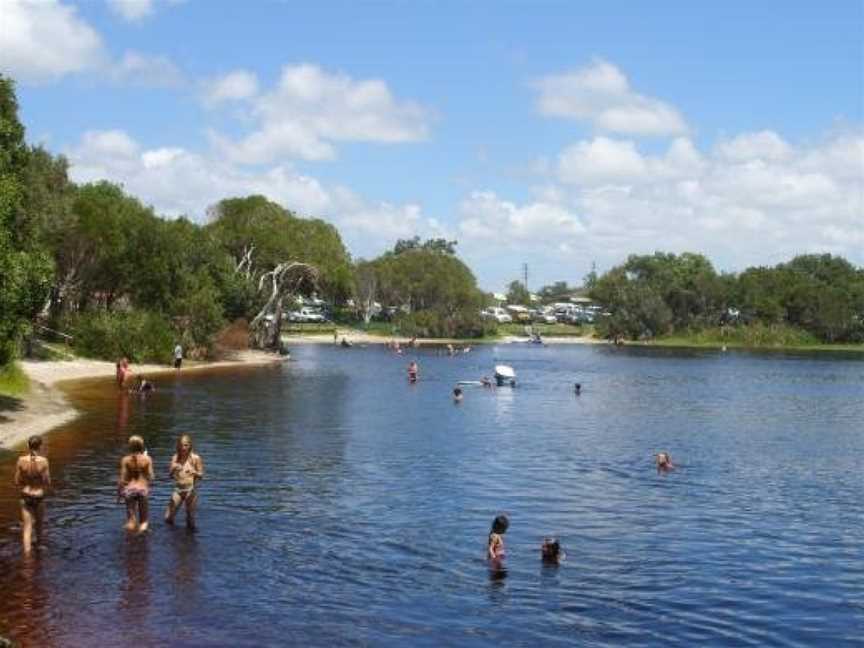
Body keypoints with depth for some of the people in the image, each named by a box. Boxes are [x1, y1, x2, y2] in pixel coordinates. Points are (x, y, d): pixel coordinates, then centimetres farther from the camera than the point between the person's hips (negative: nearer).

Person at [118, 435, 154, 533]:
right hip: (143, 489, 0)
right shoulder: (147, 459, -7)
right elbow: (150, 477, -3)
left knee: (131, 518, 11)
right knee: (143, 520, 13)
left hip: (129, 489, 0)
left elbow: (122, 479, -6)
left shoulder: (125, 460, -8)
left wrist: (119, 491, 7)